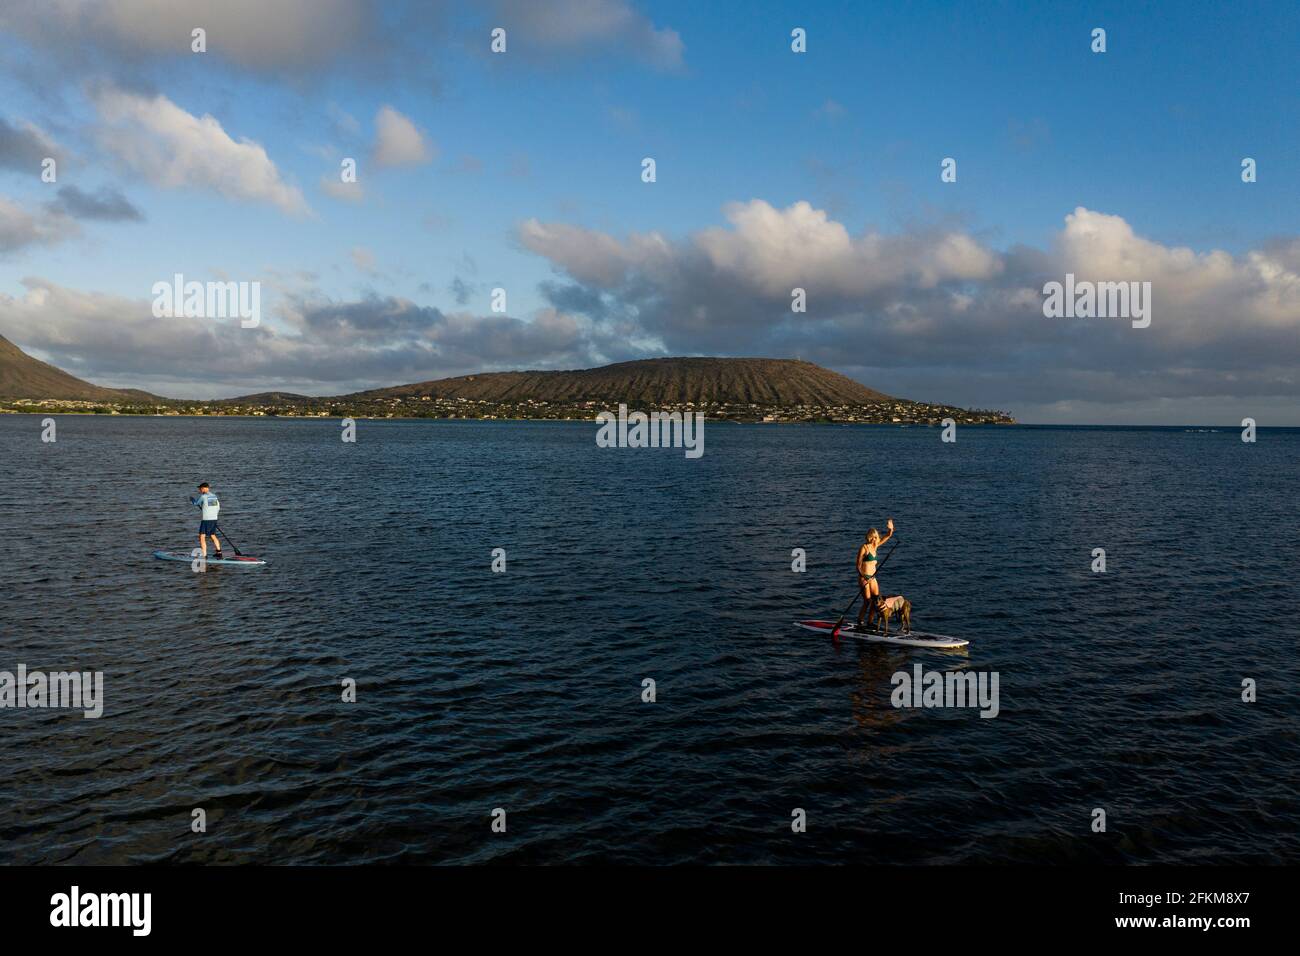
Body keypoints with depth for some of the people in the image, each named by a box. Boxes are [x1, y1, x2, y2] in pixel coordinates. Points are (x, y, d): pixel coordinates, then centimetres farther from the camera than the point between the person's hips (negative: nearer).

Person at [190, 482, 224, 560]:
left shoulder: (203, 496, -11)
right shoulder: (214, 496, 10)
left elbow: (195, 502, 5)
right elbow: (218, 507, 18)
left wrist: (191, 499, 27)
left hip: (206, 519, -8)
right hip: (214, 519, 8)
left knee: (202, 537, -5)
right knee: (213, 536, 23)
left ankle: (204, 555, -12)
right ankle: (219, 552, 30)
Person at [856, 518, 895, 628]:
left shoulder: (875, 545, 7)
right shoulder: (863, 548, -13)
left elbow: (888, 536, 6)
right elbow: (858, 566, -14)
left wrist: (891, 529, -15)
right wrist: (863, 578, -23)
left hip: (872, 577, 8)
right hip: (864, 578, -8)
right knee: (867, 602, -6)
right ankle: (859, 623, 5)